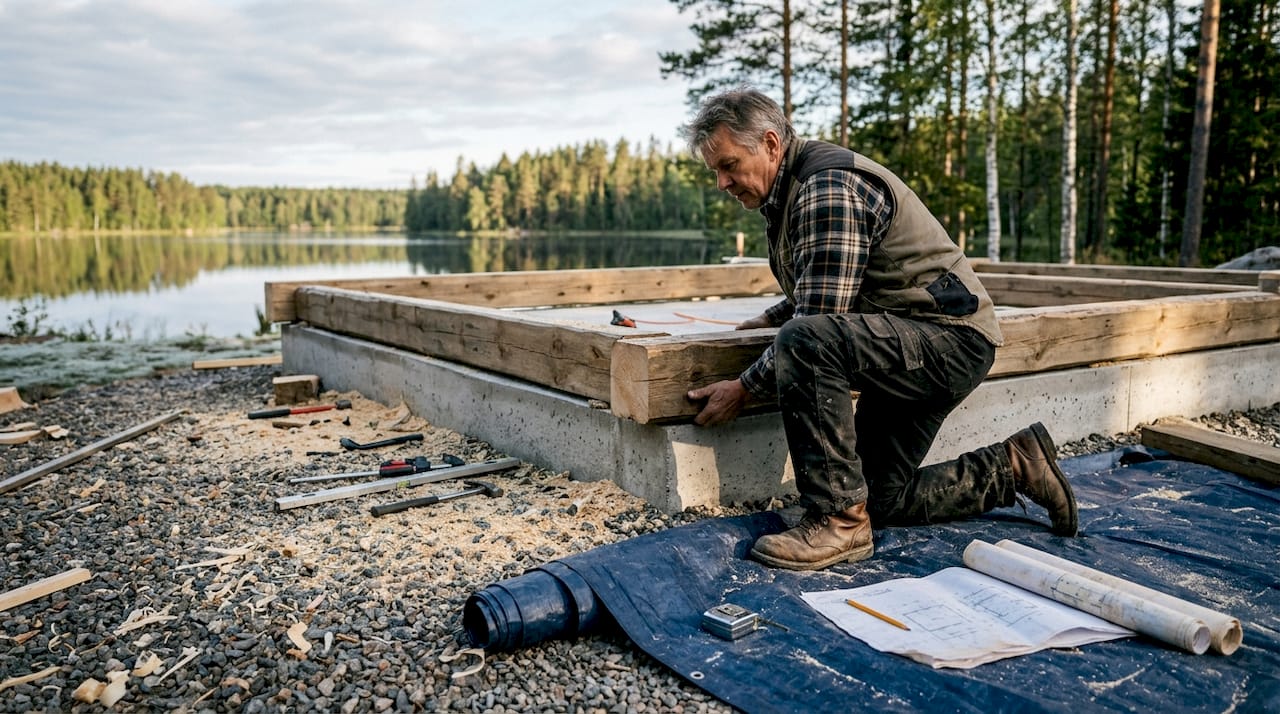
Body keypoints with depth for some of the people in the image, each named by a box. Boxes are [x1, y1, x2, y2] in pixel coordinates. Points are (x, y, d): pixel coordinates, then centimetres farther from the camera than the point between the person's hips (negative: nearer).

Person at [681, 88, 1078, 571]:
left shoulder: (828, 186, -20)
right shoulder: (790, 189, 13)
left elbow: (817, 322, -25)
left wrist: (744, 388, -18)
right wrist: (772, 318, 15)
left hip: (950, 337, -11)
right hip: (908, 348, 11)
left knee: (804, 341, -36)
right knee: (881, 500, 11)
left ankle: (839, 520, -26)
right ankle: (1014, 468, 22)